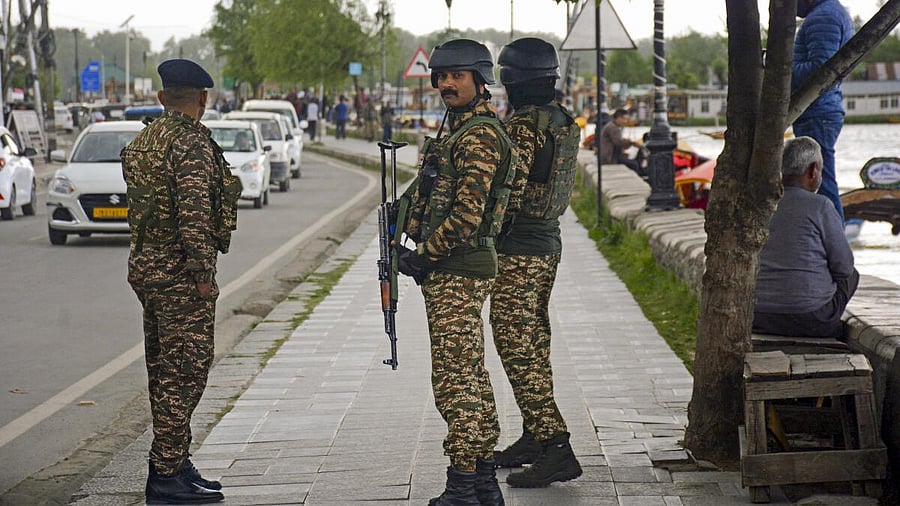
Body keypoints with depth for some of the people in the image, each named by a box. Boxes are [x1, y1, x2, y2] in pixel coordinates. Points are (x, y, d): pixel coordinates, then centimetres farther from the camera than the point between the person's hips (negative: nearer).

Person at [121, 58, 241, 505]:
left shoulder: (142, 141, 13)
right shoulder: (192, 142, -15)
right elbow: (194, 213, -22)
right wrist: (203, 273, -20)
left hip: (145, 265, 9)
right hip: (178, 271, -9)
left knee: (164, 368, 14)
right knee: (185, 368, -6)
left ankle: (170, 464, 21)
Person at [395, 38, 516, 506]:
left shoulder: (479, 137, -14)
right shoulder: (460, 131, 19)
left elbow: (467, 212, -21)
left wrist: (424, 256, -14)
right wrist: (417, 250, 13)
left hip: (455, 273, -11)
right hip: (455, 270, 11)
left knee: (455, 379, -10)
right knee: (470, 377, 12)